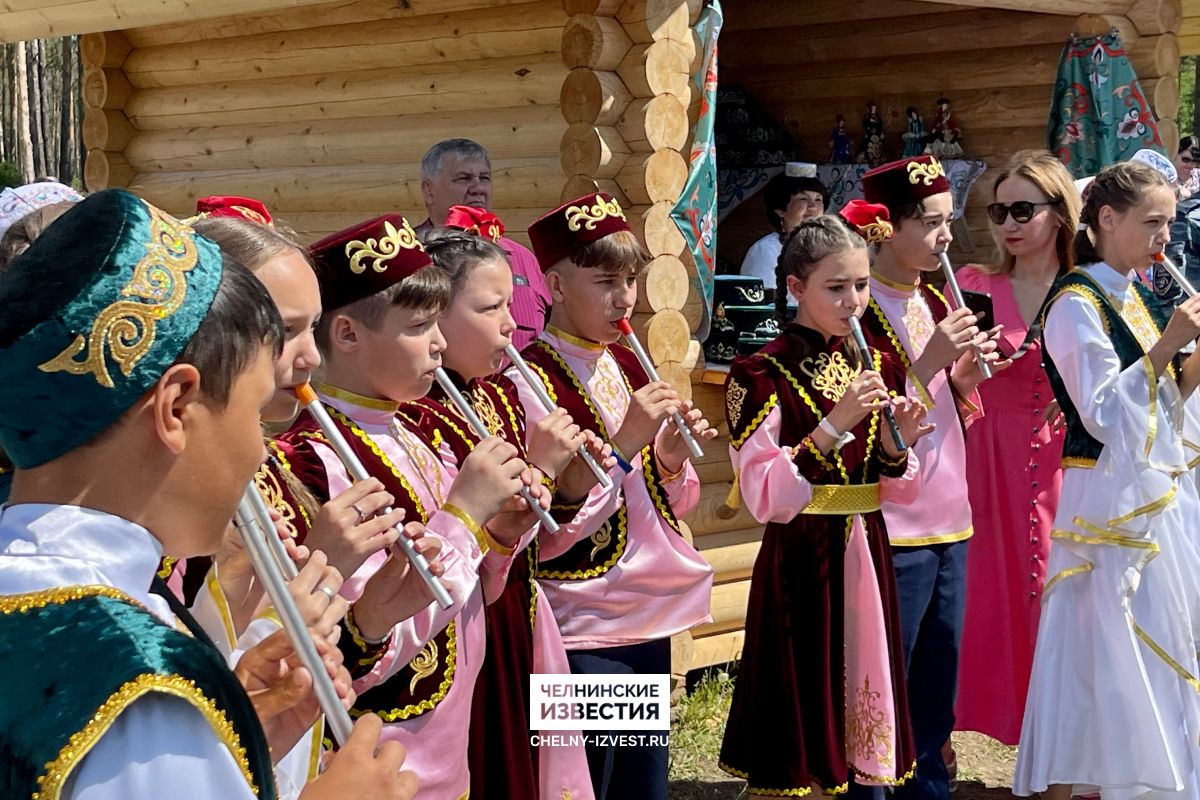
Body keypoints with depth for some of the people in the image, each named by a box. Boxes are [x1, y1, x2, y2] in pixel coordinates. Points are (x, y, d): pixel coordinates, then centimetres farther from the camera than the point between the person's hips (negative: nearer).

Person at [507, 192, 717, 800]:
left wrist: (672, 458, -6)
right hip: (583, 634, -7)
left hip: (650, 621, 7)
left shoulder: (628, 366, 9)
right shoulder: (530, 381, -13)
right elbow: (542, 535, -19)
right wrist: (621, 444, -23)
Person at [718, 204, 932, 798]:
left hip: (866, 559, 6)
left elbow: (898, 491, 11)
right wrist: (833, 425, -25)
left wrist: (896, 444, -9)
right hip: (800, 564, -6)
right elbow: (766, 499, -18)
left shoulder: (877, 367, 8)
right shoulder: (762, 375, -10)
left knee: (859, 711, 11)